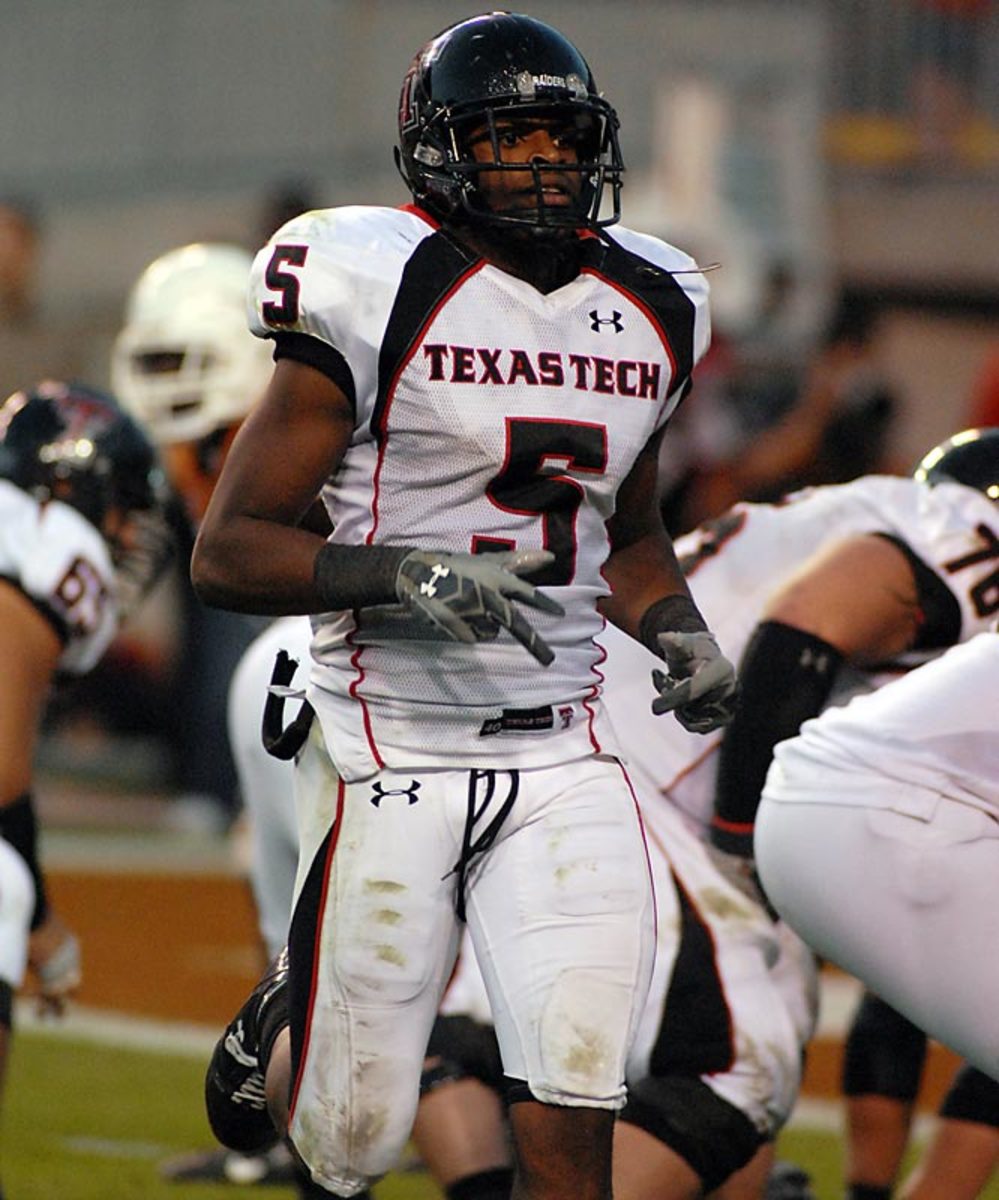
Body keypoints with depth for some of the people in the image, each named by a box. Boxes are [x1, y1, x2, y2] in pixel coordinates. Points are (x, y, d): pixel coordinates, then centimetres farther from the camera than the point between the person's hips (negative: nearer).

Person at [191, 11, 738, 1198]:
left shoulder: (649, 311, 10)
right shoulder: (379, 296, -9)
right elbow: (226, 550, -9)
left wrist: (679, 632, 6)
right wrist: (402, 575, -24)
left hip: (561, 754, 4)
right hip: (391, 746, -4)